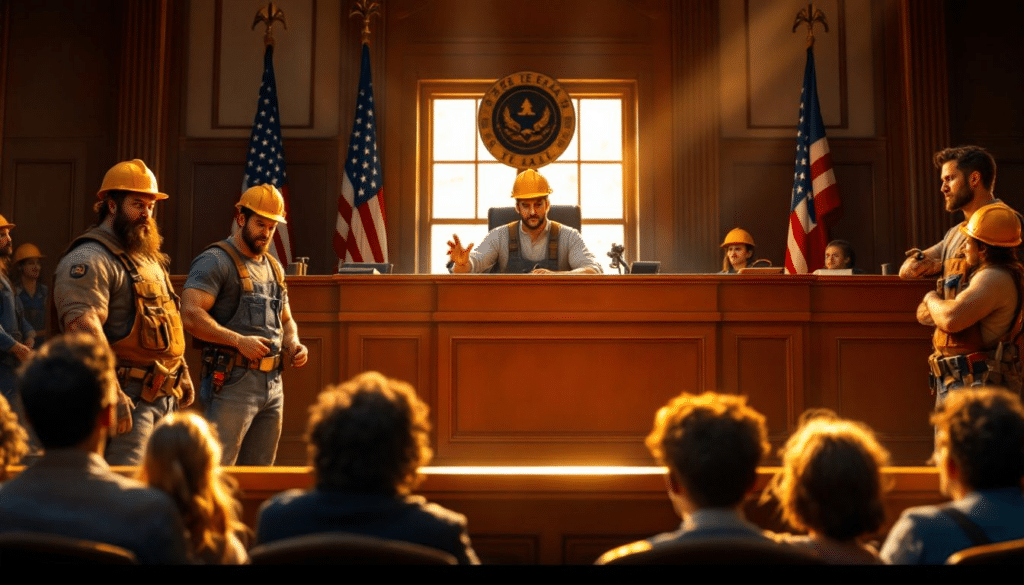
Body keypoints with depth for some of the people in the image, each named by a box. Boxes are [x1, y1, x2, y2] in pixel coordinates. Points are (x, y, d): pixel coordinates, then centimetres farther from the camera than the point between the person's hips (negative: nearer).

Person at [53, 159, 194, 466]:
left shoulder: (149, 258, 20)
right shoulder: (88, 259, -12)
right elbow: (82, 328, -24)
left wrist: (182, 373, 22)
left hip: (166, 396, 9)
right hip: (128, 399, -9)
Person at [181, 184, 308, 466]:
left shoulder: (274, 268, 20)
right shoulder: (216, 261, -5)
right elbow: (190, 314, -17)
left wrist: (294, 345, 8)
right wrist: (238, 340, -23)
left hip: (273, 383, 8)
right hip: (232, 382, -8)